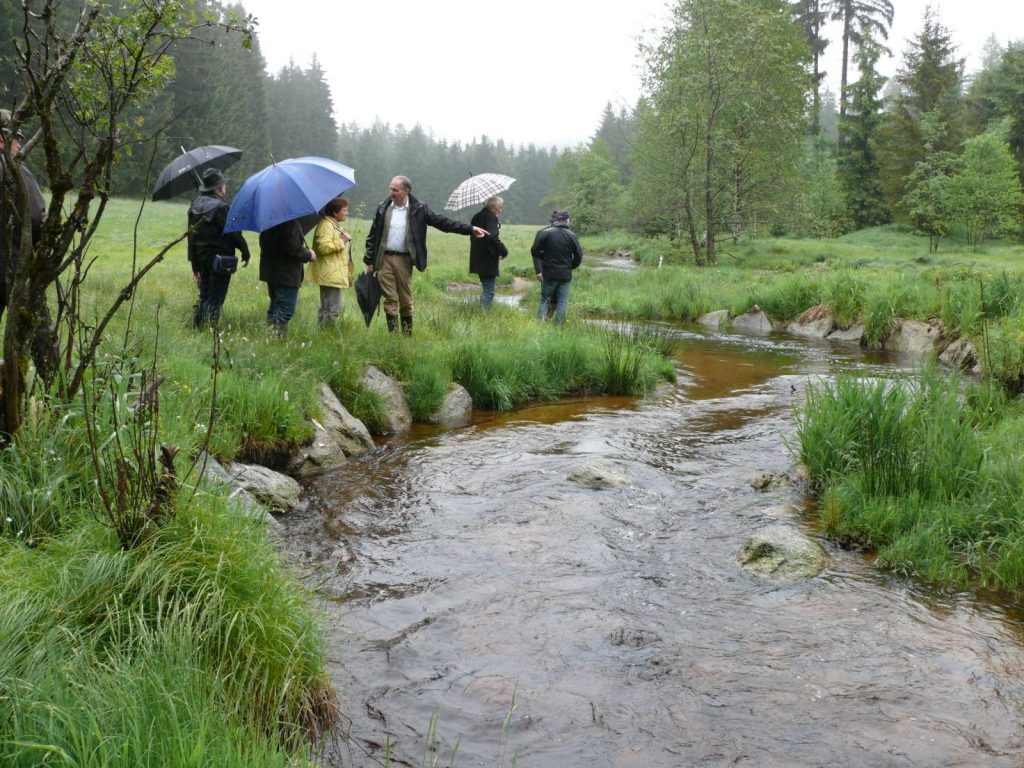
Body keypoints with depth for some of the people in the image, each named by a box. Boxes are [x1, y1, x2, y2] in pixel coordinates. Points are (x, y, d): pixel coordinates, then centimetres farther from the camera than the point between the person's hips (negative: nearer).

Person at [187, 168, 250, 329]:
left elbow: (192, 235, 13)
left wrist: (194, 264, 18)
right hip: (220, 259, -8)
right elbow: (234, 233, -17)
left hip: (201, 258, 8)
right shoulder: (220, 207, -17)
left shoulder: (195, 205, 9)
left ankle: (197, 327, 20)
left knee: (203, 296, 18)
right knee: (215, 301, -2)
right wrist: (245, 251, -2)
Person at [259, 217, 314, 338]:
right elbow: (294, 249, -24)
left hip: (270, 270, 9)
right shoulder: (291, 223, -20)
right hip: (287, 274, -9)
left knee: (275, 307, 19)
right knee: (285, 310, -4)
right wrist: (309, 255, -5)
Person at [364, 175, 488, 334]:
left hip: (404, 260, -1)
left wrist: (470, 229, -7)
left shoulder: (418, 210, 0)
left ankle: (407, 332, 16)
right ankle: (392, 333, 4)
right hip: (384, 259, 1)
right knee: (390, 298, 0)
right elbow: (373, 236, 9)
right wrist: (369, 261, 5)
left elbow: (443, 222, -1)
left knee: (406, 299, 5)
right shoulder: (383, 209, 5)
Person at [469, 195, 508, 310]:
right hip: (488, 261, -9)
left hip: (477, 260, 9)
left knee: (485, 288, 20)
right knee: (489, 291, -5)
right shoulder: (491, 218, -14)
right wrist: (504, 251, -15)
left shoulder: (477, 217, 13)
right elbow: (492, 237, -26)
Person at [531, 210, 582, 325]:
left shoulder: (544, 233, -5)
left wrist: (538, 270, -1)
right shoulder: (572, 235, -3)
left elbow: (535, 251, -7)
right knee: (562, 301, 8)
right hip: (565, 275, 0)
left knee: (545, 299, 10)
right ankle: (559, 324, 7)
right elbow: (578, 256, 0)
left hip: (549, 274, 0)